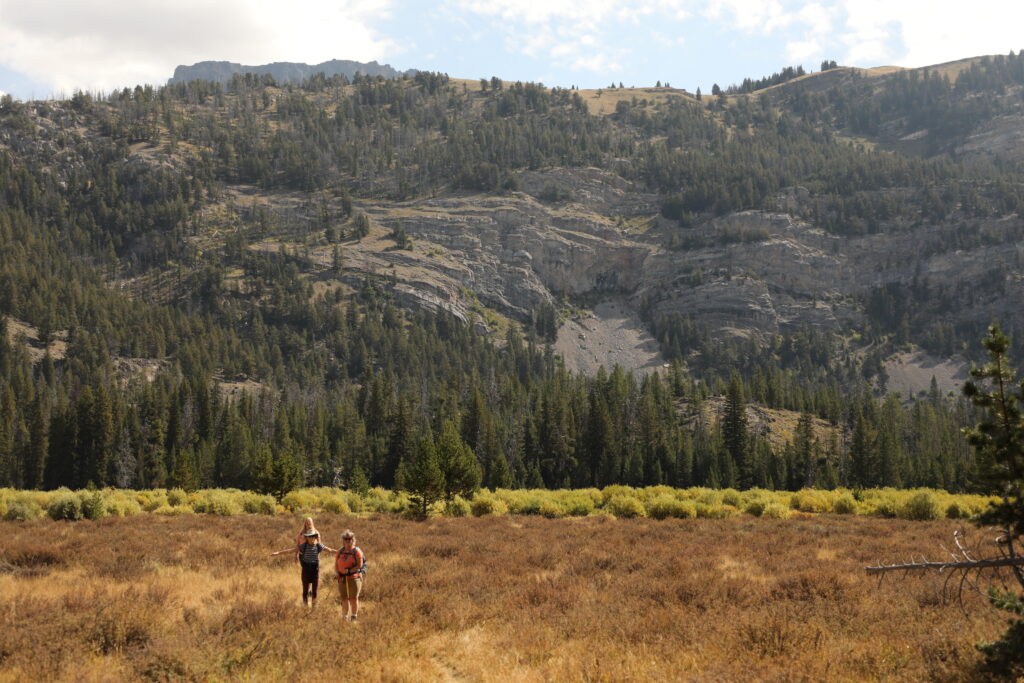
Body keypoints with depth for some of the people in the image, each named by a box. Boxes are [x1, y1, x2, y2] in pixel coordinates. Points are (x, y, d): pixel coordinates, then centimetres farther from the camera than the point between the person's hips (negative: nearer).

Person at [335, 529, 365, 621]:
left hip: (354, 578, -4)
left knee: (353, 598, -5)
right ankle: (345, 618, 14)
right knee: (344, 599, 7)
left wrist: (349, 571, -17)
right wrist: (338, 573, -3)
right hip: (342, 578, 4)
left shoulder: (357, 551, -3)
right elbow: (336, 565, 14)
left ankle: (354, 617, 2)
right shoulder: (340, 551, 12)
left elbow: (360, 565, -10)